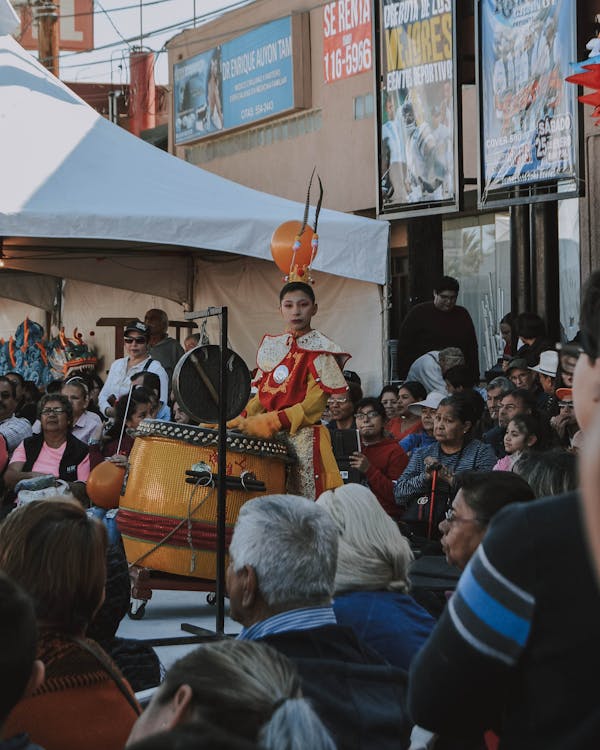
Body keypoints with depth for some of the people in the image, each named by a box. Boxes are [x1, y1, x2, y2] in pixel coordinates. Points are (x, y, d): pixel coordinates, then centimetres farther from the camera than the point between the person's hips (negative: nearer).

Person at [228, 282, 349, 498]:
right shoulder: (271, 346, 14)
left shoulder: (320, 350, -3)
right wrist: (242, 420, 0)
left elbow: (312, 407, -10)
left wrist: (272, 422, -18)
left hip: (304, 438, -5)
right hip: (270, 439, 5)